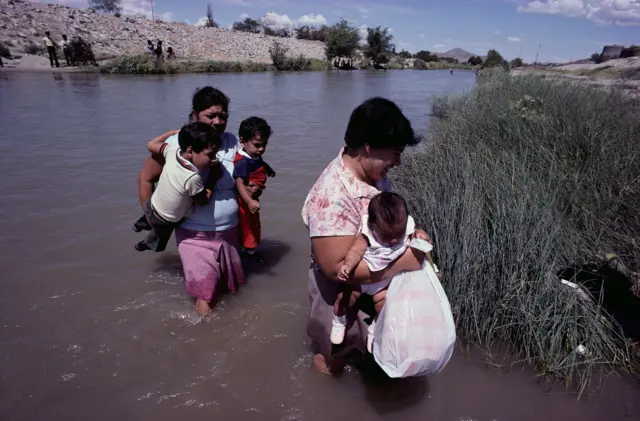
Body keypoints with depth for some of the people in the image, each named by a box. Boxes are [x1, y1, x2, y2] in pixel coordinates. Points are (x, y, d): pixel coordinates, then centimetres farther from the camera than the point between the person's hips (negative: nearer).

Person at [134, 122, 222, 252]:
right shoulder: (192, 178, -40)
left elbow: (151, 145, -2)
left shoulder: (173, 150, -23)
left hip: (151, 207, 5)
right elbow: (204, 200, -22)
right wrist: (214, 175, -16)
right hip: (164, 223, -5)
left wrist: (175, 132, 6)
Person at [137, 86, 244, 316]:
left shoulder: (233, 143, -4)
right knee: (205, 295, -4)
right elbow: (146, 177, -2)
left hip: (229, 232, 5)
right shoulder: (175, 145, -14)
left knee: (230, 287, 21)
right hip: (195, 236, -4)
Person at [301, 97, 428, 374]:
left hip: (375, 282, 7)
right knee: (337, 350, 22)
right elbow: (337, 267, -36)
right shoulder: (332, 196, -36)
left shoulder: (373, 173, -11)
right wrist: (402, 261, -30)